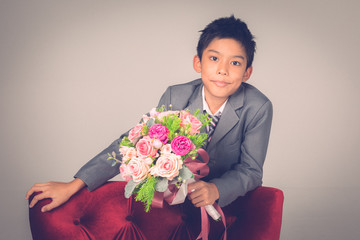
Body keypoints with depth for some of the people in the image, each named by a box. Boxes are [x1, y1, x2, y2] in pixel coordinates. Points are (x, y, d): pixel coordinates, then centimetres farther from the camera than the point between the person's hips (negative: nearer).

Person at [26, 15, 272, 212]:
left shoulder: (258, 108, -18)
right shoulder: (176, 97, -14)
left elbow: (251, 170, -14)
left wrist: (216, 189, -37)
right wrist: (74, 185, -17)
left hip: (231, 199, 0)